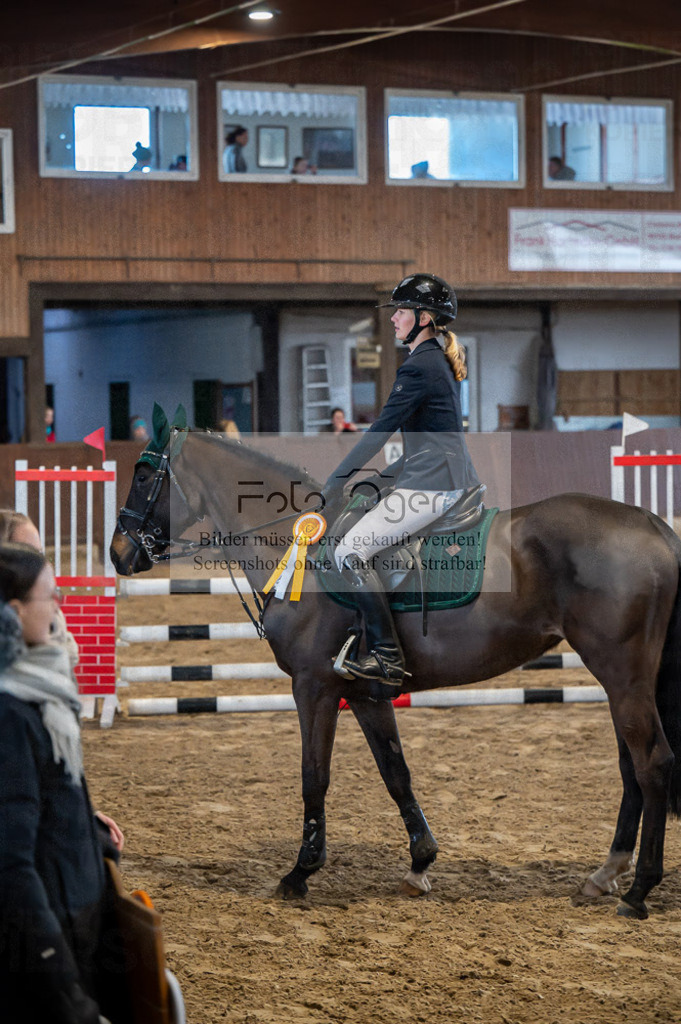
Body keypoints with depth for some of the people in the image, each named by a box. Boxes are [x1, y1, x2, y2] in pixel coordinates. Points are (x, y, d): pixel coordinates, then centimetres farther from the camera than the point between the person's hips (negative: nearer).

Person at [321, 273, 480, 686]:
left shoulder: (418, 366, -13)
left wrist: (333, 483, -12)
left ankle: (387, 656, -18)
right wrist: (390, 473, 26)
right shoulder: (443, 361, 17)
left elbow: (382, 430, -16)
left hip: (430, 486, -11)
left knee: (350, 551, -14)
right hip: (456, 478, 11)